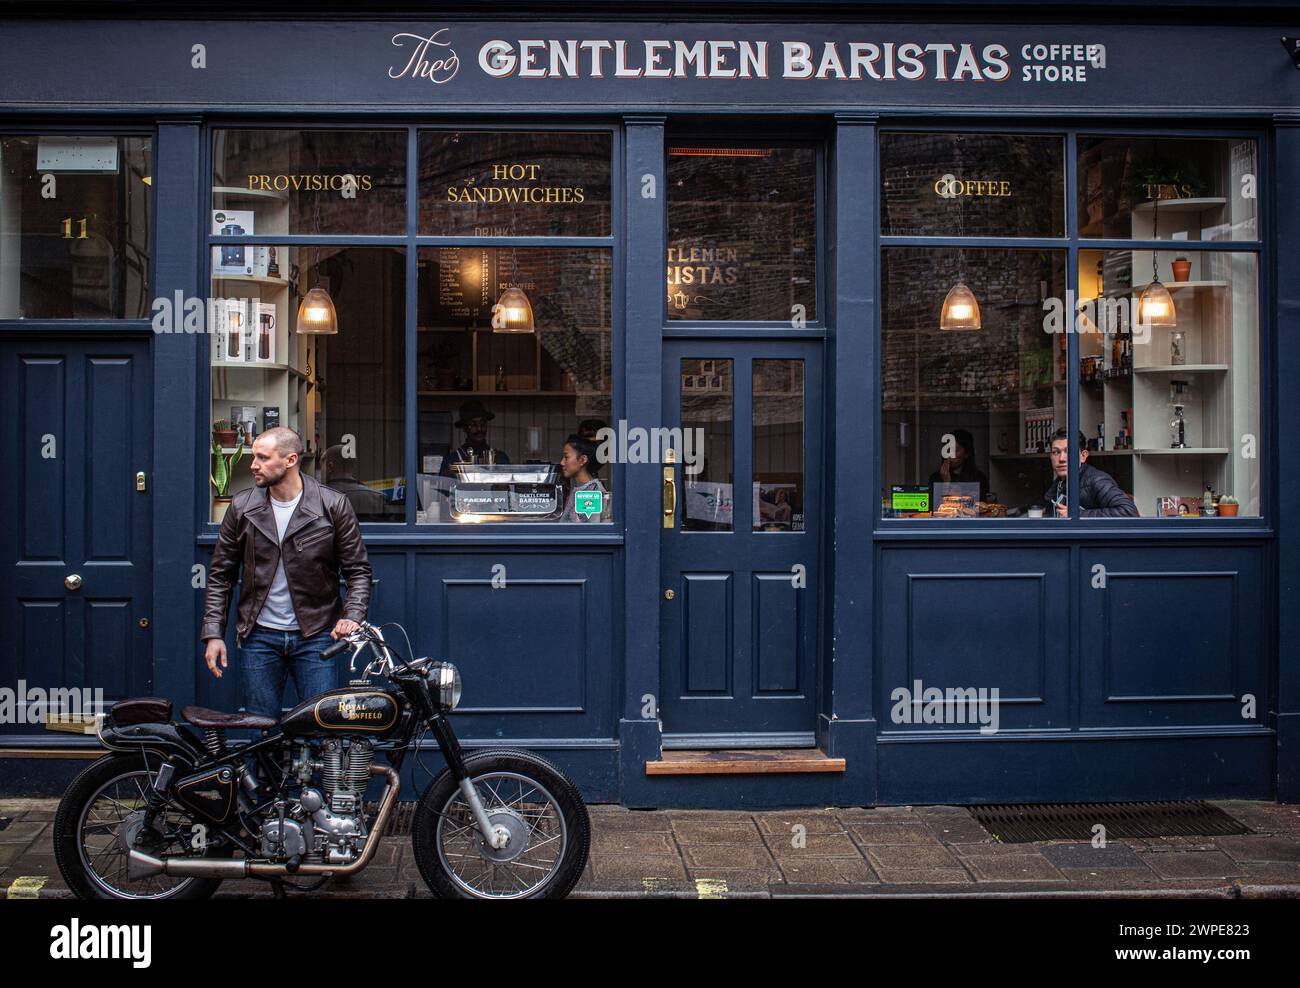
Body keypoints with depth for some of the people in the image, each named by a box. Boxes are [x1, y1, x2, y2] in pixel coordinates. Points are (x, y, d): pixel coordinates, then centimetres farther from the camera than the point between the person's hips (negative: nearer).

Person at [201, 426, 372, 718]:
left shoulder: (334, 506, -5)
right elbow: (220, 575, 8)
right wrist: (213, 633, 1)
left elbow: (358, 570, -1)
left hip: (315, 638, -2)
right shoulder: (242, 508, 2)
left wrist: (352, 616, -17)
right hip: (259, 638, 2)